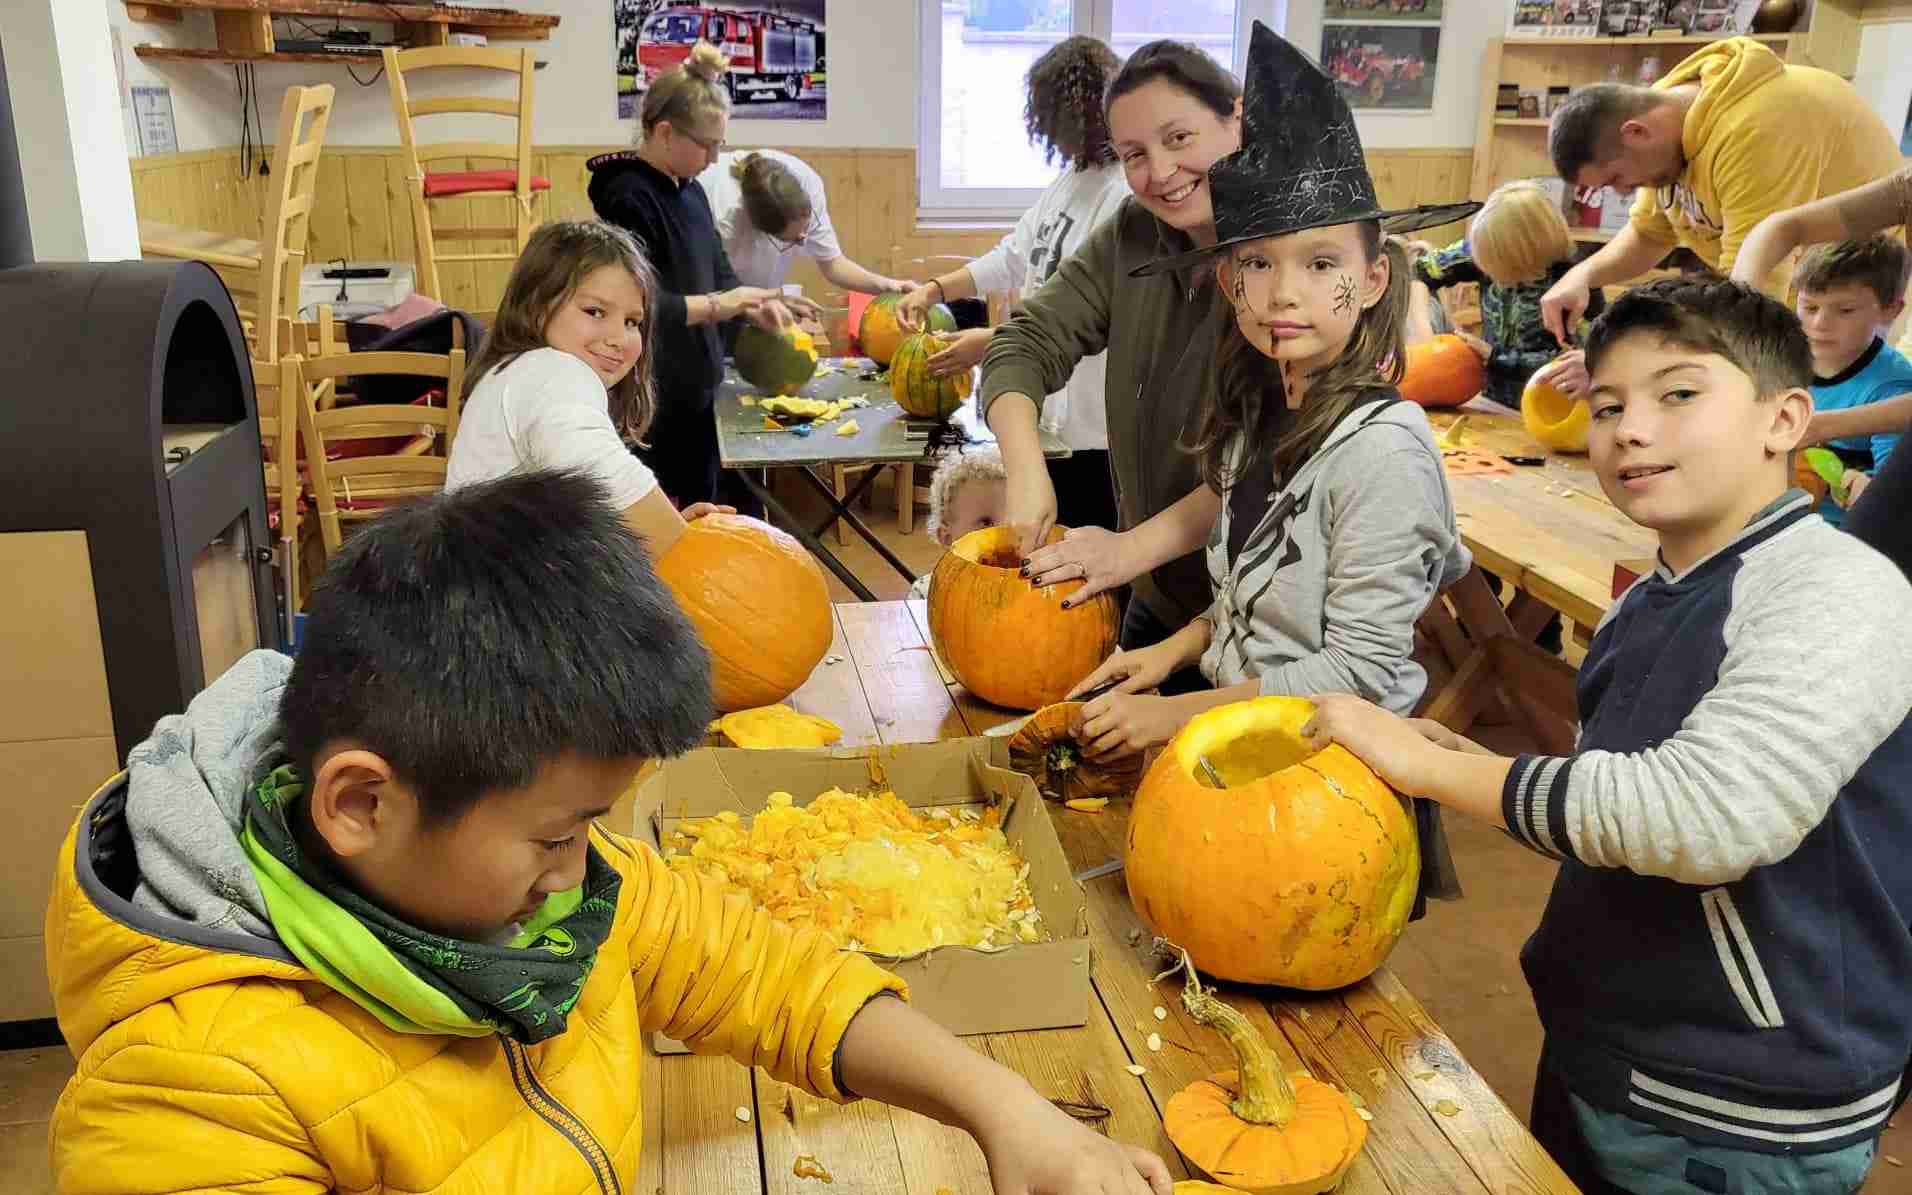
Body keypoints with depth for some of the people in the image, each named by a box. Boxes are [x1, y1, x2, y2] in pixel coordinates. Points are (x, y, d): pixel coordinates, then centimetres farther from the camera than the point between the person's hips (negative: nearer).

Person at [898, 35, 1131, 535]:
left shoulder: (1129, 195, -20)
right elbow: (1015, 255, 19)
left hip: (1091, 422, -9)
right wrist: (935, 289, 8)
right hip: (1046, 408, 9)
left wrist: (991, 341, -21)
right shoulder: (1071, 179, 11)